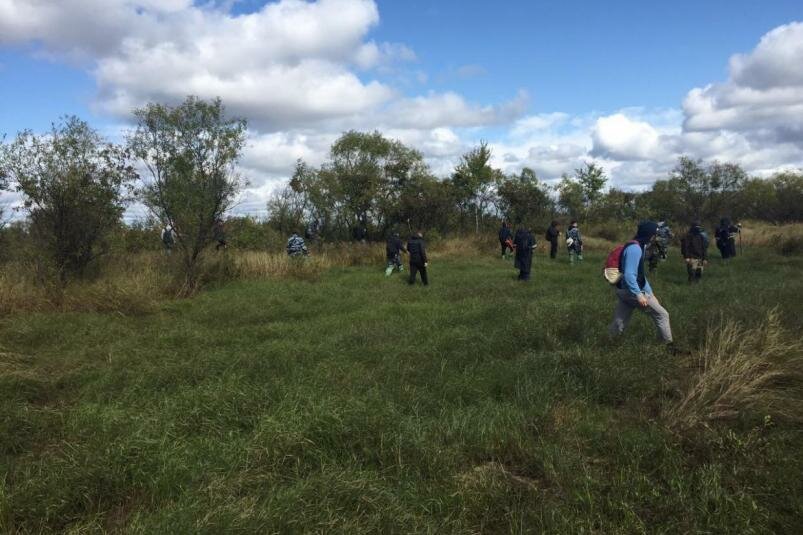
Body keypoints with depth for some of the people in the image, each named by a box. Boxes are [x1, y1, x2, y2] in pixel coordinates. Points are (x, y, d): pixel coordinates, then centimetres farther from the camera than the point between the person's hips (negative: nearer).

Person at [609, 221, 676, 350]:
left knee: (618, 325, 11)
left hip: (623, 291, 10)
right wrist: (639, 295, -29)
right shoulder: (635, 249, -19)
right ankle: (669, 347, 13)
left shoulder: (639, 247, 14)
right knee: (662, 315, 3)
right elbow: (629, 275, -28)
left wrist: (650, 294, 22)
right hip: (631, 291, -10)